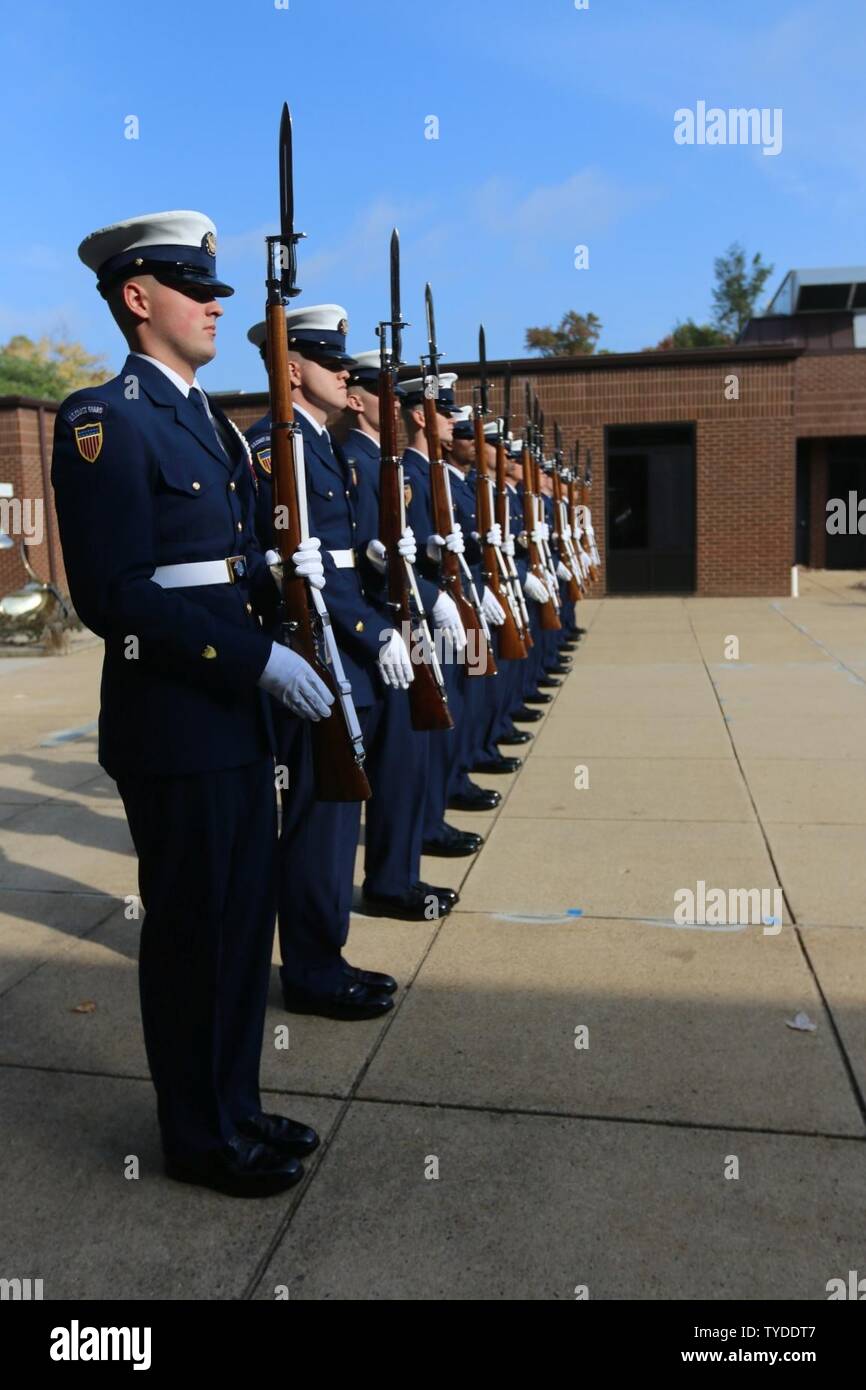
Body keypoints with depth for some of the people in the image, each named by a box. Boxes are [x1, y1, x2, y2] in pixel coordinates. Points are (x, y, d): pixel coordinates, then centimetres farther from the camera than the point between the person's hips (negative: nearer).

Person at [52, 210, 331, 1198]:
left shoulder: (206, 420, 16)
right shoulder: (104, 420, -12)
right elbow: (113, 596, -20)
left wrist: (285, 572, 2)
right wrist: (257, 658, -21)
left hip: (235, 715, 9)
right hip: (172, 724, -9)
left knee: (243, 917, 16)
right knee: (191, 928, 5)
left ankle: (234, 1107, 35)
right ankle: (201, 1137, 25)